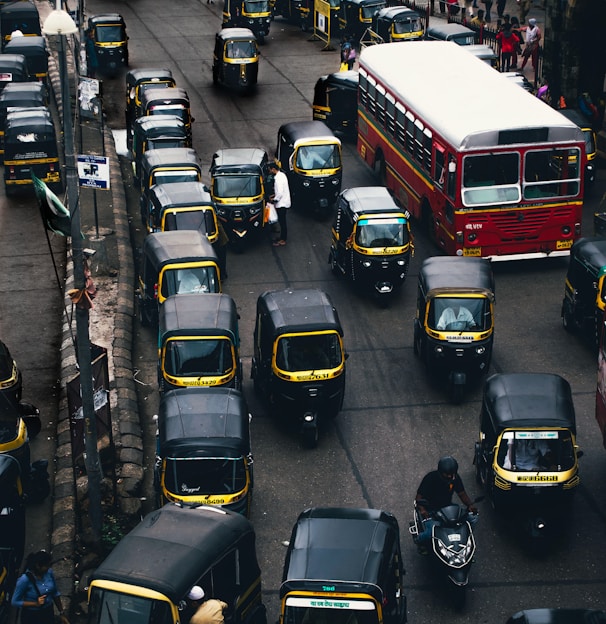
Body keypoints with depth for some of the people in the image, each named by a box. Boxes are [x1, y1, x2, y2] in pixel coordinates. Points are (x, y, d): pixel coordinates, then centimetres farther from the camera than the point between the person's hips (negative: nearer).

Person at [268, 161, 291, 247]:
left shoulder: (278, 178, -23)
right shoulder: (281, 175, 8)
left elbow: (280, 193, -26)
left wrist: (274, 199, -12)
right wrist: (274, 195, 14)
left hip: (281, 204, -10)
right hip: (283, 202, 10)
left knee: (282, 221, -1)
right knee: (282, 221, 17)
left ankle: (282, 240, 6)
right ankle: (283, 237, 26)